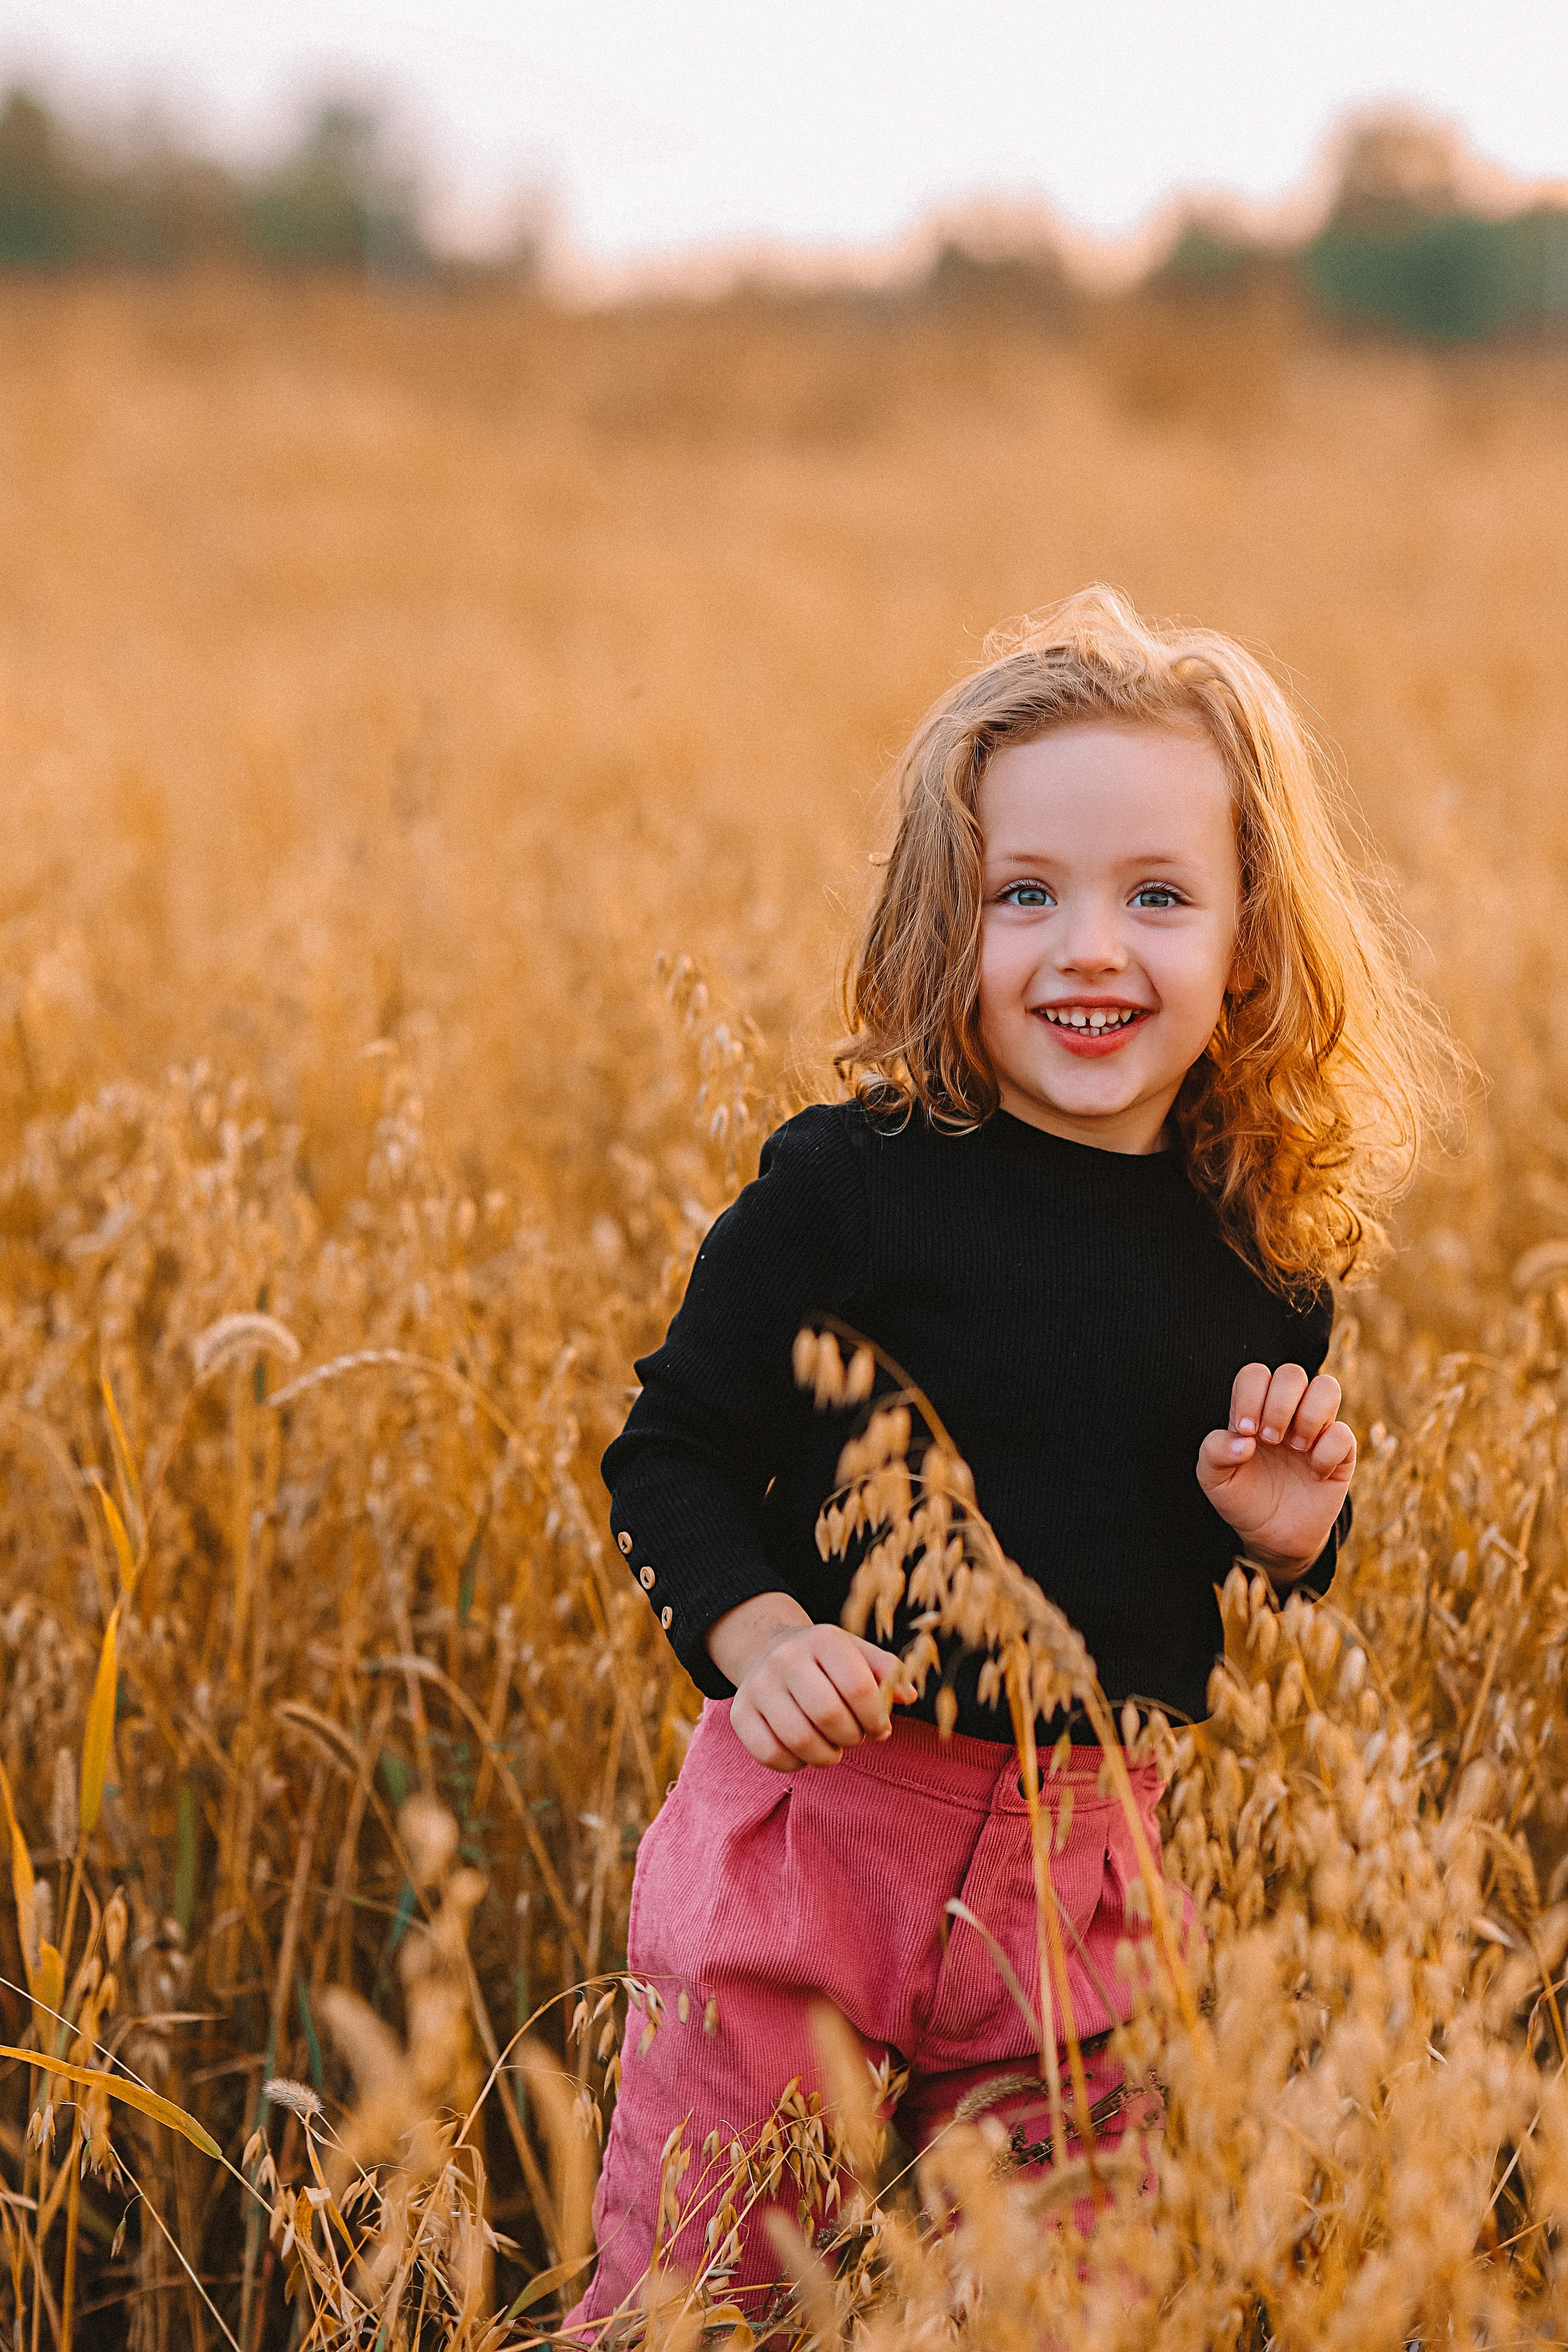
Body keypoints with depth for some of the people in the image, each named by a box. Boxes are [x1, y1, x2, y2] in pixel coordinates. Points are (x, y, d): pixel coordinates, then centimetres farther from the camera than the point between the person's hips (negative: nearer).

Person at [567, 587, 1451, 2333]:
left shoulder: (1265, 1249, 2)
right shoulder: (851, 1183, -10)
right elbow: (674, 1454, -3)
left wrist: (1291, 1538, -7)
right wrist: (758, 1635, -19)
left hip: (1083, 1862, 3)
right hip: (808, 1810, -3)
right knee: (683, 2297, 6)